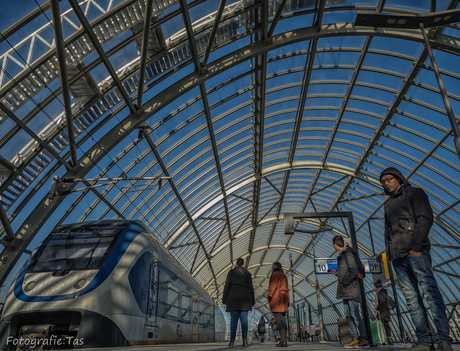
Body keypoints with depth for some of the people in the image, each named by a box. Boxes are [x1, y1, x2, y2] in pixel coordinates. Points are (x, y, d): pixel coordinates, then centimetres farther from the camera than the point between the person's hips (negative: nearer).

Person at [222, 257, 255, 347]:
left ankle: (232, 341, -9)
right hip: (244, 297, 1)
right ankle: (245, 340, -9)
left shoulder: (231, 272, 3)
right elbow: (250, 287, 5)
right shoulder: (247, 273, 8)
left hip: (233, 297, -1)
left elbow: (227, 285, -1)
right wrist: (252, 300, 11)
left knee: (234, 319, -4)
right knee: (244, 318, -2)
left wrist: (224, 298, 2)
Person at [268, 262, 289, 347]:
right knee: (282, 320, 7)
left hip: (276, 298, -8)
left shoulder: (275, 274, -1)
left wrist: (269, 297, -9)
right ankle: (284, 340, 4)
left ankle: (283, 340, -18)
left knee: (279, 320, -12)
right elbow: (287, 289, 20)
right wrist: (287, 301, 20)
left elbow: (272, 286, -10)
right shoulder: (284, 276, 22)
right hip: (284, 298, 8)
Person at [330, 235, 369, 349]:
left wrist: (344, 282, -16)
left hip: (351, 289, -9)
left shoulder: (348, 254, -10)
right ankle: (355, 338, 10)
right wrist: (337, 273, 20)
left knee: (355, 314, -9)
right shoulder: (341, 256, 18)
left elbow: (354, 272, -18)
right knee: (348, 315, 7)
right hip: (345, 291, 9)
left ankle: (364, 339, -5)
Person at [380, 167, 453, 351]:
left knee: (430, 291, -11)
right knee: (411, 298, 1)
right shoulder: (388, 204, 26)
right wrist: (389, 254, 10)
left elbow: (425, 218, -6)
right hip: (397, 256, 6)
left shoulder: (414, 193, 8)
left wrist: (416, 246, -15)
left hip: (415, 252, -6)